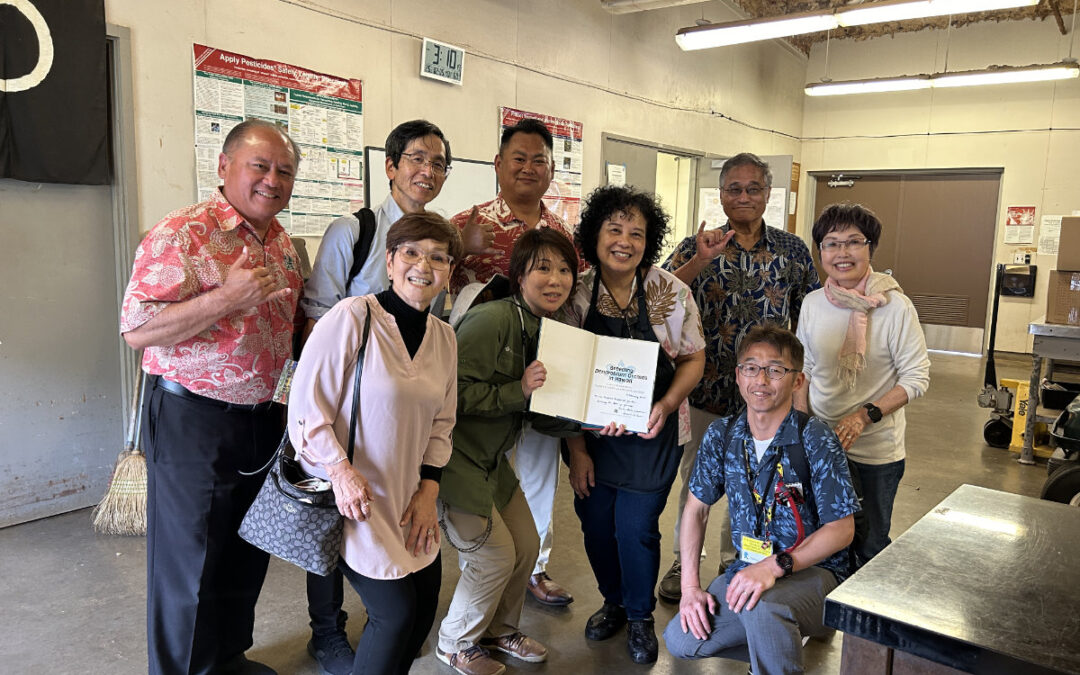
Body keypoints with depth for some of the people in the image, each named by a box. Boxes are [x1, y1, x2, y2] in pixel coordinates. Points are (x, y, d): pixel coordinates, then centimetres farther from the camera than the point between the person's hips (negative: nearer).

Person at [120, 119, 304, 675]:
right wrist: (226, 297, -29)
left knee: (247, 553, 19)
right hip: (193, 420, -8)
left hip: (263, 417, 8)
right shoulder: (183, 234, -15)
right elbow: (137, 329, -22)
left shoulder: (282, 242, 10)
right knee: (191, 563, 6)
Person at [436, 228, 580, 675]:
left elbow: (544, 413, 6)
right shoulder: (493, 319, -24)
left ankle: (499, 630, 41)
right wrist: (517, 391, -30)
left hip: (490, 459, 9)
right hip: (452, 454, -9)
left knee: (527, 544, 14)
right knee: (496, 556, -1)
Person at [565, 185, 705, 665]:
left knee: (637, 526, 0)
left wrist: (666, 405, -18)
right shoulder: (578, 295, -6)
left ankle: (640, 615, 29)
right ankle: (613, 601, 40)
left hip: (652, 432, -2)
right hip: (593, 433, 2)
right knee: (596, 522, 11)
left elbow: (693, 359, 0)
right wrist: (576, 449, -2)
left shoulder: (670, 291, -9)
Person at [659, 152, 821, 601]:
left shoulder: (792, 250, 1)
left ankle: (737, 560, 38)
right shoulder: (697, 247, -4)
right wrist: (700, 260, -29)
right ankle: (686, 559, 33)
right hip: (707, 390, -1)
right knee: (696, 479, 14)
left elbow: (806, 316, 9)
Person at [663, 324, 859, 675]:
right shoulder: (721, 434, -2)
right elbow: (696, 508, 5)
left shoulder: (815, 439, -17)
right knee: (680, 640, -9)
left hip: (813, 571, -5)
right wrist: (690, 586, -3)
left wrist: (775, 566, -27)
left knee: (762, 606, -36)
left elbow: (842, 529, -15)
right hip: (747, 568, 6)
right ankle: (778, 647, 14)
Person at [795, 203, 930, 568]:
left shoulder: (895, 306, -12)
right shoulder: (813, 304, 0)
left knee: (870, 544, 10)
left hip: (875, 448, -3)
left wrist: (865, 415, -20)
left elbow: (917, 377, -10)